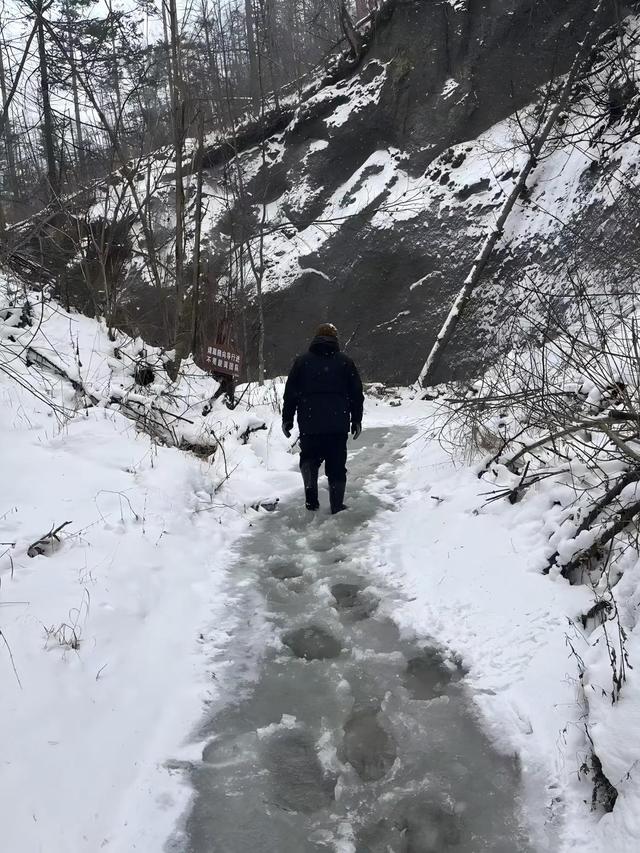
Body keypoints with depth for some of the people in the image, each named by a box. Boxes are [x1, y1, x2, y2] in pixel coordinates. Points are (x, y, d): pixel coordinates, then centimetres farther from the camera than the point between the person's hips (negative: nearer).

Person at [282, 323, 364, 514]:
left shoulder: (302, 361, 6)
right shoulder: (345, 362, 6)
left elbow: (290, 393, 6)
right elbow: (357, 393, 8)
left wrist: (287, 419, 12)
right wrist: (356, 420, 15)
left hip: (309, 424, 0)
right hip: (338, 425, 0)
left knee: (309, 458, 15)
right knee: (337, 466, 7)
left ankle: (311, 490, -11)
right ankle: (337, 507, 7)